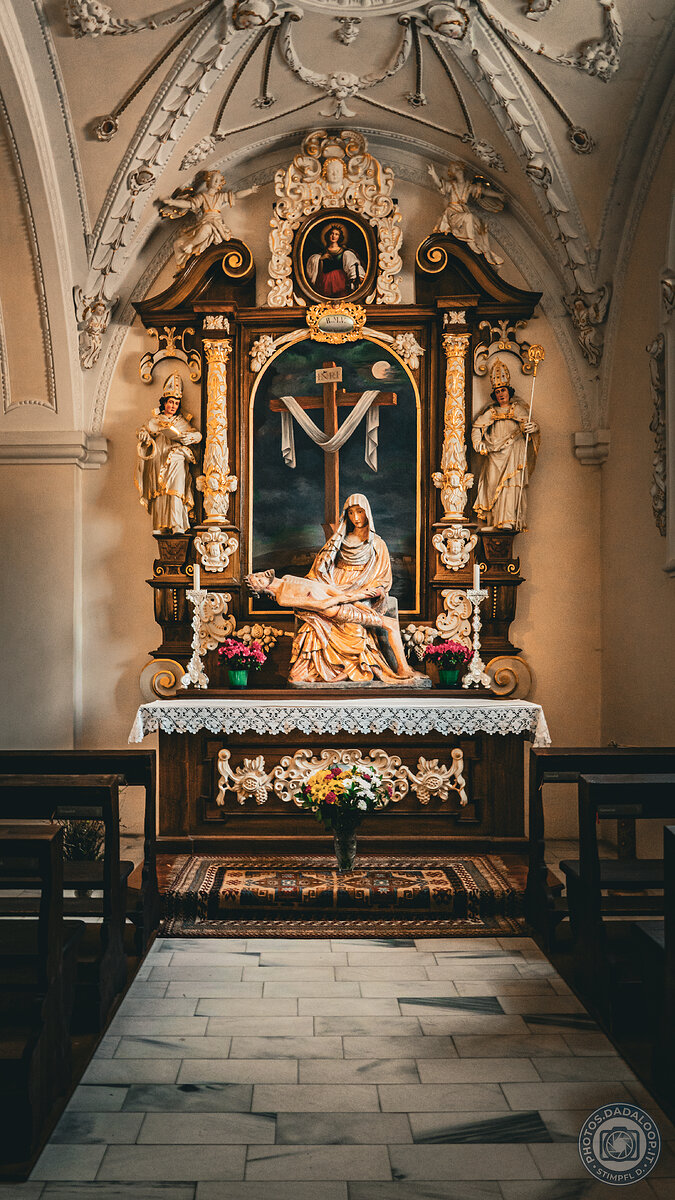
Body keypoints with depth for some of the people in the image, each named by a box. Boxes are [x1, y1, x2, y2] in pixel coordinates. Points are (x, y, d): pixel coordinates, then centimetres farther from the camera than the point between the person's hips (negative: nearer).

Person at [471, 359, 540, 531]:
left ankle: (508, 522, -21)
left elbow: (528, 424, 0)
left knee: (510, 484, -14)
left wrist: (532, 427, -24)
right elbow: (477, 427, 14)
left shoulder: (517, 408, 12)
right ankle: (493, 522, -5)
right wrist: (478, 442, -5)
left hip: (513, 451, -3)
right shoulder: (491, 412, 19)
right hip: (495, 453, 3)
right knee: (493, 483, -5)